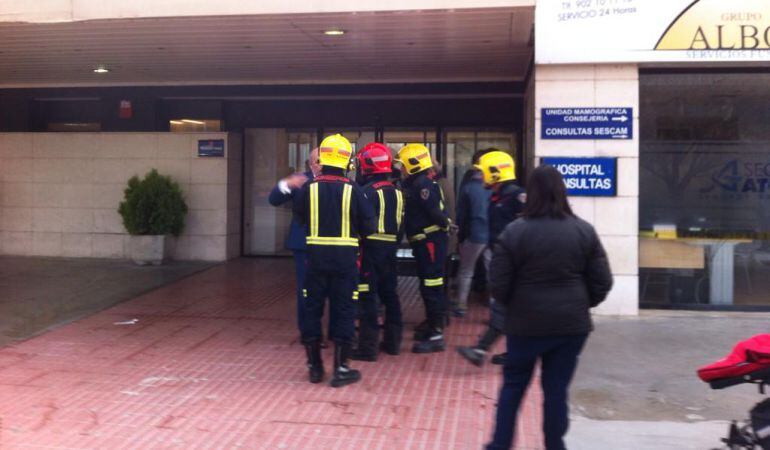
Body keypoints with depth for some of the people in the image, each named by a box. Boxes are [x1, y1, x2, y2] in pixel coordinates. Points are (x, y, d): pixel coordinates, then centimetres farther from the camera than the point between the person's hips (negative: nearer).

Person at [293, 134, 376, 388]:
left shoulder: (309, 188, -5)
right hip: (345, 256, -1)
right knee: (343, 310, 6)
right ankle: (341, 369, 9)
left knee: (312, 308, 12)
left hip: (316, 255, 2)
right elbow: (368, 225, -5)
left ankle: (314, 366, 19)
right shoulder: (352, 190, -9)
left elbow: (299, 217, 8)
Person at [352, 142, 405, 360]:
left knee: (367, 296, -4)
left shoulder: (368, 191, -14)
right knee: (389, 293, 16)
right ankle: (393, 341, 25)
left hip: (371, 248, -8)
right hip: (390, 248, 8)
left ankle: (368, 346, -2)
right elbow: (401, 224, 14)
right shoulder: (397, 192, 10)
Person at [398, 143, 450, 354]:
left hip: (431, 240, -10)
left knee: (432, 287, -9)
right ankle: (431, 323, 33)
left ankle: (436, 335, -5)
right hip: (425, 241, 10)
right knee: (428, 285, 20)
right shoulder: (416, 183, 15)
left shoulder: (423, 184, -17)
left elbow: (436, 213, -23)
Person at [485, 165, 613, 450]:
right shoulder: (584, 231, -2)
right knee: (557, 388, 11)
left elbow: (498, 286, -8)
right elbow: (602, 283, 1)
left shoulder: (514, 232, -10)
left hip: (526, 323, -1)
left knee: (513, 385, 15)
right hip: (572, 324, 2)